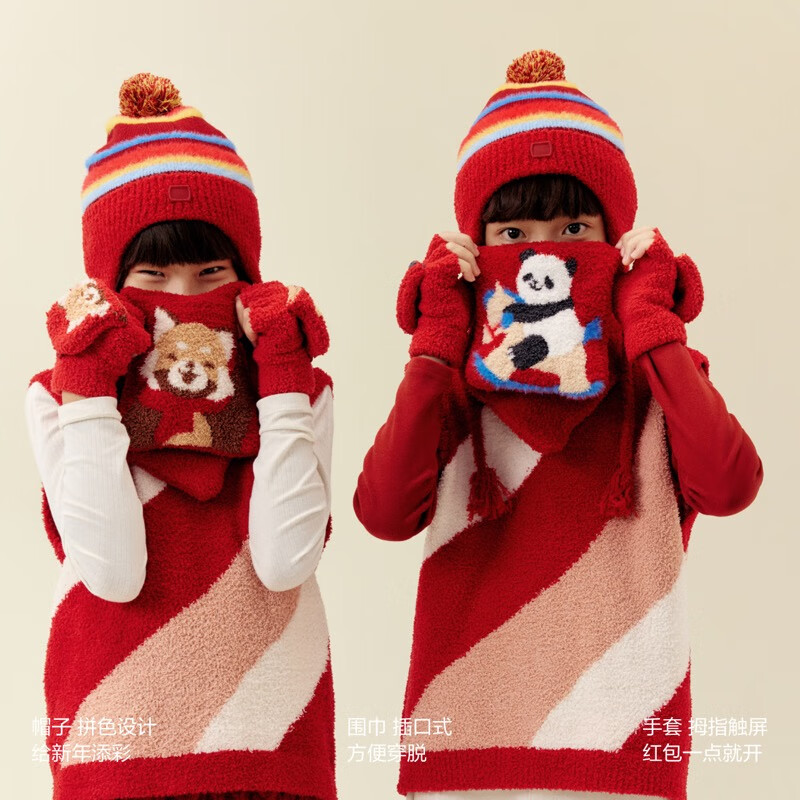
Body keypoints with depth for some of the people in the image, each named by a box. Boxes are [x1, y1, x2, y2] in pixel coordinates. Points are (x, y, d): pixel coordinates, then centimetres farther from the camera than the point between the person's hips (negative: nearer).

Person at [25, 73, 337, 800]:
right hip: (118, 740, -1)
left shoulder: (300, 391, 0)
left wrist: (282, 380, -11)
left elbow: (284, 561, -15)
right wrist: (91, 387, -13)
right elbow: (115, 572, -16)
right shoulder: (59, 399, -2)